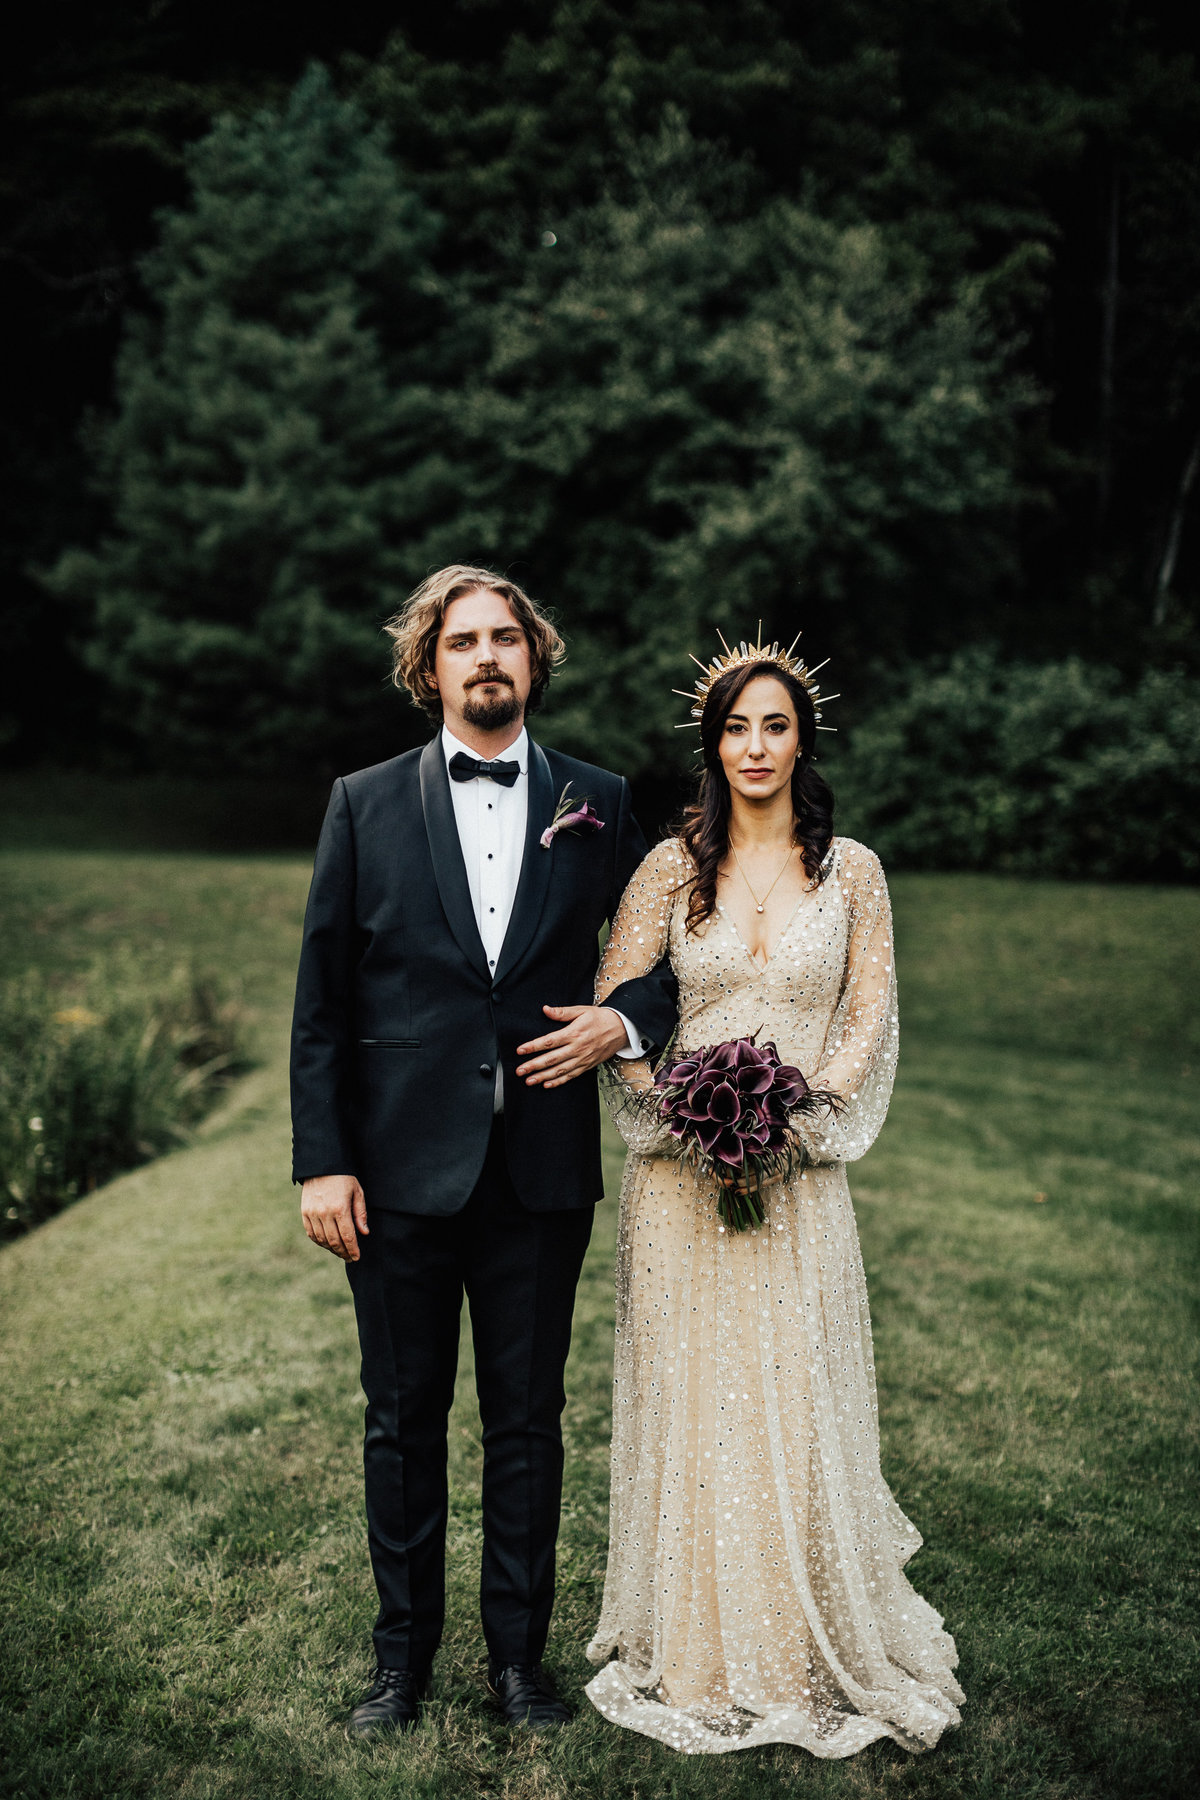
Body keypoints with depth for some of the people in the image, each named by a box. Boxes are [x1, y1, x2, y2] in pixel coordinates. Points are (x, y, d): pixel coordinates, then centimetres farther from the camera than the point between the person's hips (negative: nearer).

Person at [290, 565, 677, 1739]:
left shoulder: (599, 804, 5)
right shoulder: (365, 804, 3)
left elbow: (673, 949, 12)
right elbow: (321, 1000, 1)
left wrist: (624, 1019, -9)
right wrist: (321, 1161, -5)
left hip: (542, 1169, 1)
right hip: (402, 1169, 0)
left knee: (528, 1422, 11)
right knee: (403, 1421, 11)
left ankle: (519, 1655, 28)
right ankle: (402, 1658, 29)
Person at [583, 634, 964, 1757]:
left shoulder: (851, 870, 4)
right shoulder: (672, 867, 3)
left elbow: (871, 1013, 2)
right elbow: (614, 1005, 2)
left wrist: (806, 1108, -12)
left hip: (801, 1169, 0)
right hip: (682, 1168, 0)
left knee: (795, 1399, 3)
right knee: (689, 1396, 5)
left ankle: (809, 1653, 20)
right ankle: (693, 1651, 20)